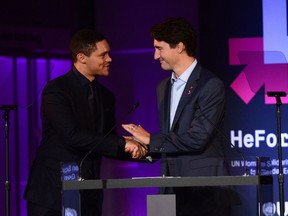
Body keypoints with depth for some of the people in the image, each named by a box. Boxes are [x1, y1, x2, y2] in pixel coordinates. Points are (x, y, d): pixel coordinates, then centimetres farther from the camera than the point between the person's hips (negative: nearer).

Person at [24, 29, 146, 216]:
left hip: (89, 194, 6)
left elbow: (110, 147, 16)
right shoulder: (56, 90, -9)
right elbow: (72, 136, -21)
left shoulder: (105, 96, 13)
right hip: (53, 192, -6)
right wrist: (122, 144, -19)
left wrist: (136, 149, -5)